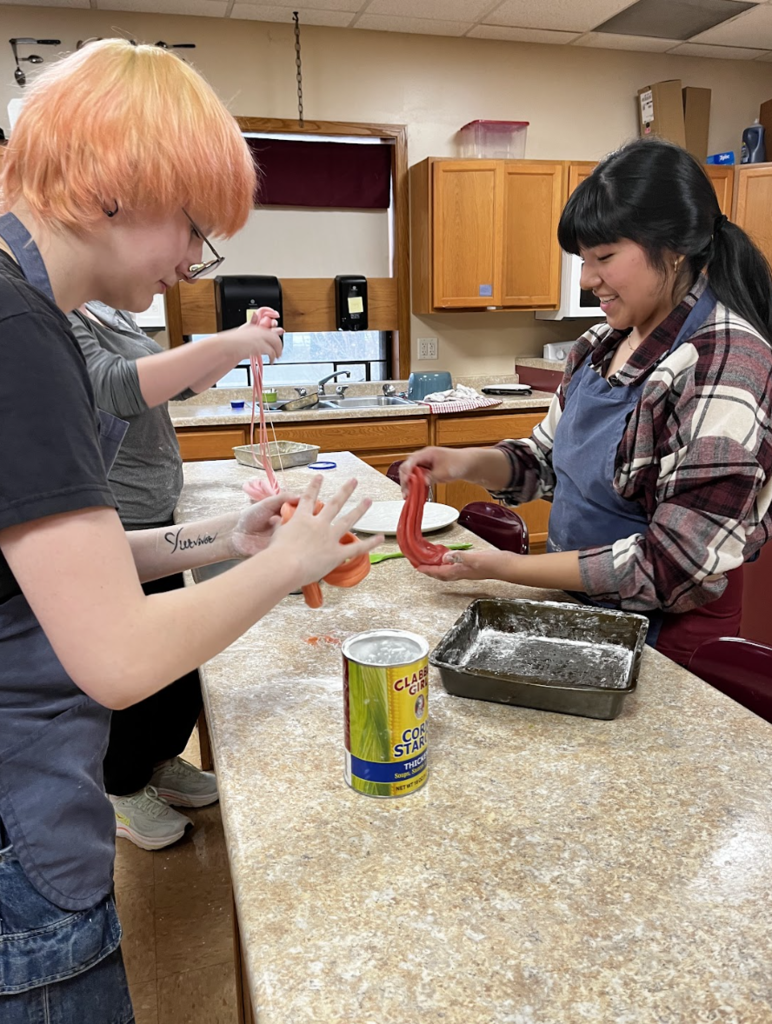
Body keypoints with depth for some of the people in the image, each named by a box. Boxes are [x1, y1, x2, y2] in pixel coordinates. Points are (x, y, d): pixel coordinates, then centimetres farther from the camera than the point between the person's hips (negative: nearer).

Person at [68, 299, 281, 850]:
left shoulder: (111, 313, 13)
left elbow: (181, 383, 19)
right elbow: (115, 388, -30)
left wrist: (243, 343, 6)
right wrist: (222, 346, -31)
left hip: (151, 515, 9)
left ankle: (161, 763, 40)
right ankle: (122, 793, 29)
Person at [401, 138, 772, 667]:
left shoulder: (725, 364, -24)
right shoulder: (604, 343, 0)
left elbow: (674, 564, -27)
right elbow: (548, 459, 9)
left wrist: (507, 568, -24)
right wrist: (468, 462, -10)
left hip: (664, 631, -7)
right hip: (578, 606, 7)